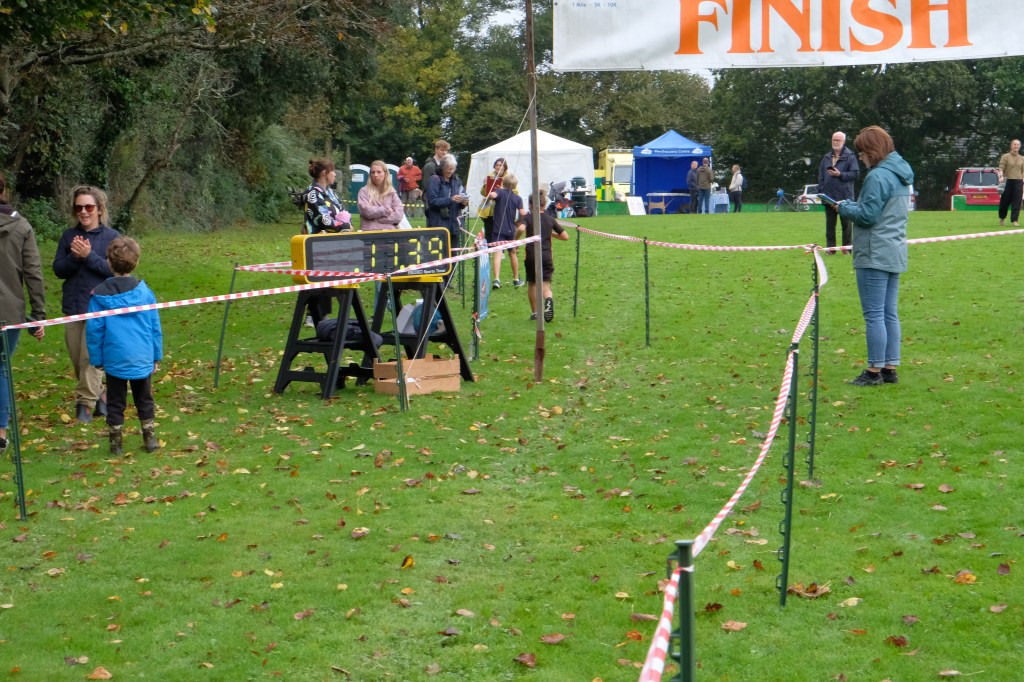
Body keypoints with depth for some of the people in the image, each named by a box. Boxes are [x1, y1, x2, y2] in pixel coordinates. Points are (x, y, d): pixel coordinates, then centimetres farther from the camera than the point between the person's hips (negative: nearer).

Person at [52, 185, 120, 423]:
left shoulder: (112, 237, -4)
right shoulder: (69, 236, 5)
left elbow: (115, 270, -12)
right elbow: (58, 269, 2)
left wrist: (89, 256, -21)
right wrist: (74, 257, -16)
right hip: (73, 306, 4)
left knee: (91, 357, -8)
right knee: (77, 358, 10)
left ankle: (85, 403, 2)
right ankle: (98, 395, 27)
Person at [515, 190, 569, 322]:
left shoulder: (527, 218, 0)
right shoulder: (550, 219, 9)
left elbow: (521, 229, -23)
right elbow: (565, 236, 9)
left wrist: (516, 239, -5)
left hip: (531, 256, -1)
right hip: (546, 256, 1)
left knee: (532, 284, 17)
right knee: (545, 285, -2)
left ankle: (534, 313, 24)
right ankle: (549, 299, -37)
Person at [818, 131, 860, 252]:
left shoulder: (850, 156, -3)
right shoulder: (826, 157, 12)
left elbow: (856, 173, -9)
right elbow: (820, 175, 12)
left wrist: (840, 174, -17)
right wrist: (821, 190, 3)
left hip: (844, 196, -5)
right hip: (829, 196, 5)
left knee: (846, 223, 4)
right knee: (830, 224, 9)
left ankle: (847, 247, 9)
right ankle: (830, 247, 14)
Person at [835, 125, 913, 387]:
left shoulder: (878, 177, -17)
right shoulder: (901, 174, 14)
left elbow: (868, 215, -17)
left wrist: (844, 207, -2)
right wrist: (852, 205, 12)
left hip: (874, 255, -10)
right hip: (895, 254, 10)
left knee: (874, 315, -4)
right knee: (890, 313, 12)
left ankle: (875, 370, -1)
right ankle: (890, 368, 16)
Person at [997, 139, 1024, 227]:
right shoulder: (1005, 157, 1)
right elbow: (1001, 168, -7)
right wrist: (1001, 176, -26)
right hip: (1008, 181, -3)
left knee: (1017, 203, -6)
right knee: (1005, 201, 3)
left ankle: (1014, 220, -7)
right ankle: (1002, 218, 24)